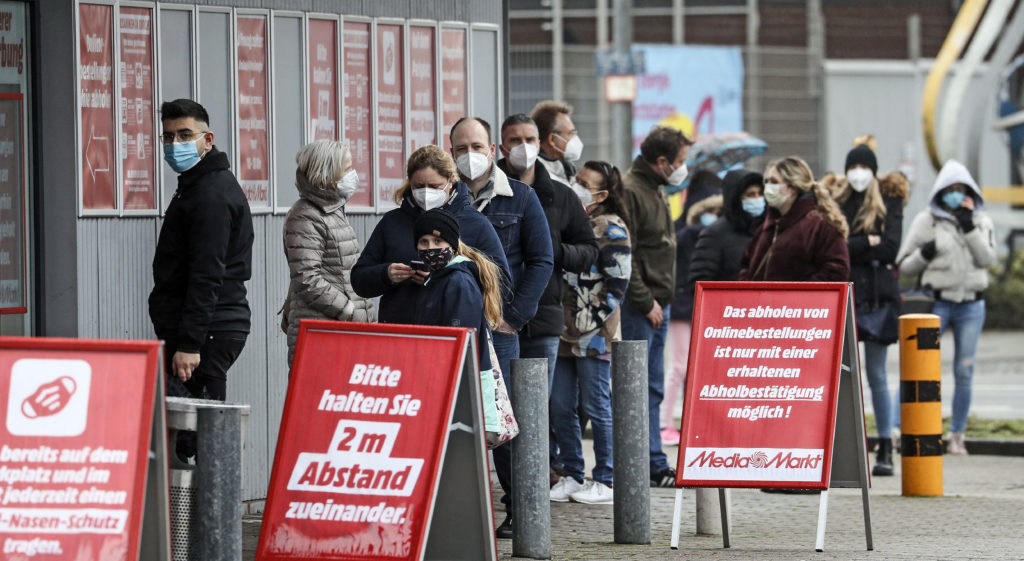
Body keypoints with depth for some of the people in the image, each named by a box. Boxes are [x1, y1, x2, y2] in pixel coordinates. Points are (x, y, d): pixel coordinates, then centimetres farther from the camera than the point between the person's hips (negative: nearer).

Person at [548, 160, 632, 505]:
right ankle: (572, 476, 17)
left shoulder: (611, 229, -7)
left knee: (596, 407, -3)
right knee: (560, 408, 8)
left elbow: (618, 283, -12)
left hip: (595, 336, -8)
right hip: (565, 333, 8)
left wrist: (593, 321, -14)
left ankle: (605, 482, 3)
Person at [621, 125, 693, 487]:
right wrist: (646, 302, -17)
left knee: (652, 388, 11)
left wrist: (662, 300, 15)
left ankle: (654, 467, 14)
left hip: (657, 304, 10)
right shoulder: (629, 191, -14)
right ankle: (652, 466, -6)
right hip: (638, 306, -10)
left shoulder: (656, 189, 17)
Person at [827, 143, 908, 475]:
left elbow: (890, 248, -7)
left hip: (876, 294, -1)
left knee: (876, 375, 0)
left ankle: (886, 451, 4)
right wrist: (867, 243, -10)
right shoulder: (834, 201, 9)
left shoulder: (888, 202, 5)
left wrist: (848, 248, -6)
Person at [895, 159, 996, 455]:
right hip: (936, 303, -2)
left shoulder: (981, 221, 9)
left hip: (971, 305, 2)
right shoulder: (926, 221, 2)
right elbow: (904, 265, 4)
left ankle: (957, 435, 13)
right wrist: (923, 254, -17)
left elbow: (987, 258, -6)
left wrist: (968, 227, -13)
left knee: (964, 372, 4)